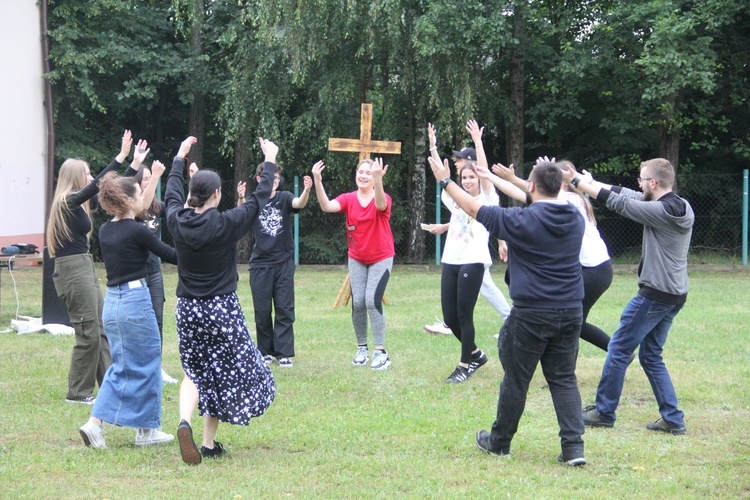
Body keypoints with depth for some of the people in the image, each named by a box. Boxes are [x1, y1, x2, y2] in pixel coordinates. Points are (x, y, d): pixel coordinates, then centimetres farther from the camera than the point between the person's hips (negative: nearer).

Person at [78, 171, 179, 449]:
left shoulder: (105, 230, 6)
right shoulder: (137, 231, -15)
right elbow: (171, 255, -9)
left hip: (111, 301, 8)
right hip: (135, 300, -8)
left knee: (122, 365, 17)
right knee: (146, 366, 7)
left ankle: (95, 423, 3)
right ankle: (147, 430, 15)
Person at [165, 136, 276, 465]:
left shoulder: (177, 222, -5)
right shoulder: (225, 225, -16)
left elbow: (172, 194, 16)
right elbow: (259, 199, -5)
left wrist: (180, 157, 30)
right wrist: (270, 162, 8)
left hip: (187, 309, 4)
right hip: (221, 308, -4)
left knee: (195, 372, 14)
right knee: (225, 373, 12)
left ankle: (185, 422, -14)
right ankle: (209, 443, 12)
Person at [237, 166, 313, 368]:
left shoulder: (284, 198, 1)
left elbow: (298, 203, -19)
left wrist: (306, 190, -42)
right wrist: (241, 199, -44)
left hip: (284, 262, 0)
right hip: (260, 263, 0)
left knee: (285, 309, -1)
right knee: (262, 311, 4)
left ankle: (283, 352, 3)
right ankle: (266, 351, 16)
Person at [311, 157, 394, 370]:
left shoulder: (383, 199, -15)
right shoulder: (348, 199, -7)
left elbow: (380, 205, -41)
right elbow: (326, 206, -25)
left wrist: (378, 180, -59)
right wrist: (318, 181, -42)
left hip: (381, 258, -3)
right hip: (357, 259, 3)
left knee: (373, 301, -15)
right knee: (358, 302, -2)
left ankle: (381, 352, -8)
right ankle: (362, 348, 16)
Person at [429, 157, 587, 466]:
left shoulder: (522, 220, -13)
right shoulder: (575, 218, 4)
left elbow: (474, 208, -3)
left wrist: (446, 181, 11)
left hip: (531, 315, -5)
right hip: (570, 313, 5)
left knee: (516, 380, 8)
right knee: (563, 379, 9)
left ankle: (499, 442, 23)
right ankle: (574, 446, -2)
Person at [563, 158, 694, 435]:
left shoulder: (662, 212, -20)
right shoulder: (681, 207, 7)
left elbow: (617, 202, -15)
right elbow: (628, 195, 10)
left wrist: (576, 182, -6)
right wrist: (585, 181, 10)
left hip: (654, 295, -9)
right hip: (675, 295, 9)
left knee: (618, 348, 3)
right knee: (651, 355, 16)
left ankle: (604, 412, 12)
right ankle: (673, 419, 12)